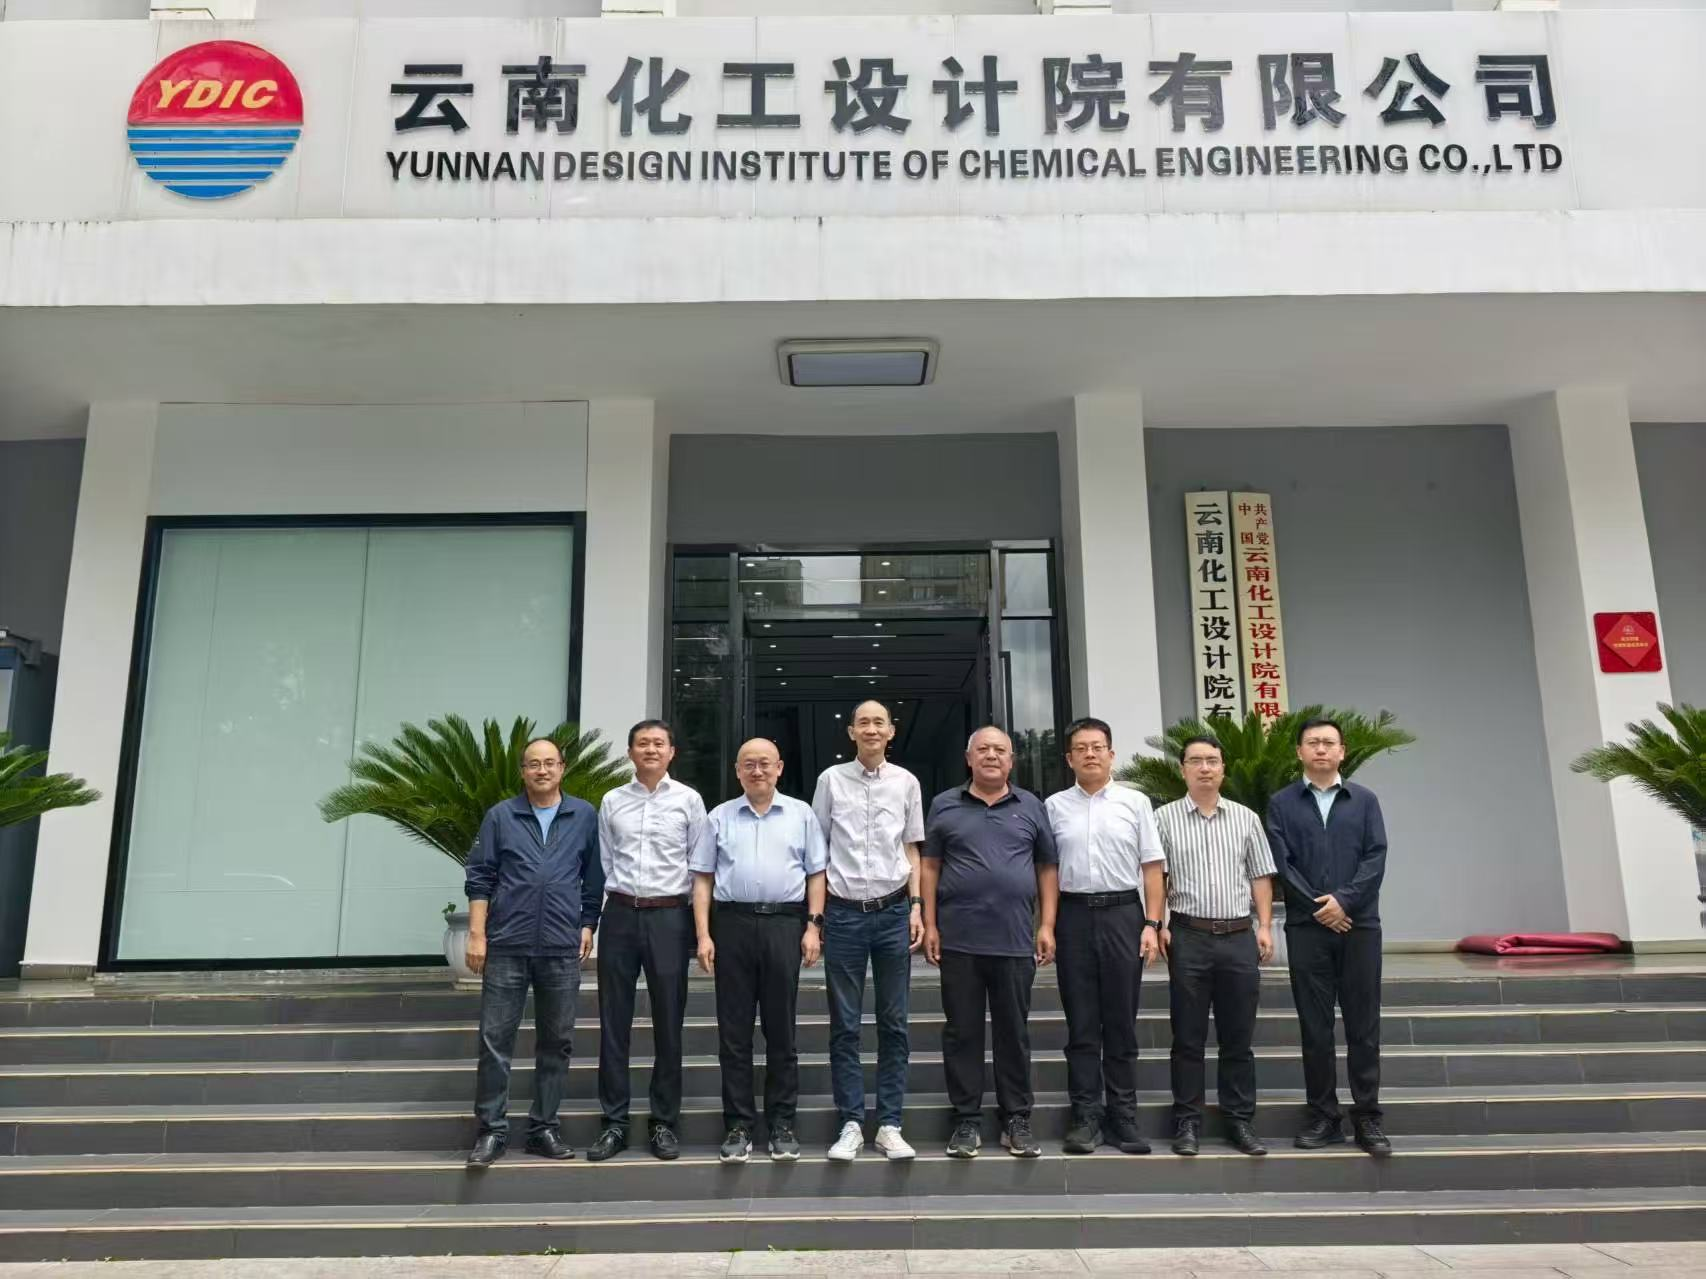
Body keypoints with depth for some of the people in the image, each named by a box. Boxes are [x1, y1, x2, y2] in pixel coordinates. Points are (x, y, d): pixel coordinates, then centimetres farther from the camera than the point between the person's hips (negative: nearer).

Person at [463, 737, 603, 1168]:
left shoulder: (584, 816, 6)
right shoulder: (500, 816, 4)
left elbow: (594, 878, 11)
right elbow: (479, 879, 3)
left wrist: (587, 925, 5)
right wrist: (476, 934, -2)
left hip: (562, 950, 1)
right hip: (506, 946, -1)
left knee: (556, 1043, 8)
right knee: (495, 1041, 1)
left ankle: (544, 1129, 20)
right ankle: (492, 1131, 13)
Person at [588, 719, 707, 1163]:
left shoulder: (688, 800, 2)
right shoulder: (612, 801, 8)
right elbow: (603, 863, 9)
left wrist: (698, 918, 0)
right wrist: (597, 911, 4)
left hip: (669, 915, -2)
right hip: (620, 914, 2)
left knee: (668, 1023, 5)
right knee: (613, 1022, 6)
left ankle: (665, 1122, 17)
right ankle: (614, 1122, 17)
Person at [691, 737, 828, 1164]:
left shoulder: (801, 815, 9)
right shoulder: (719, 818, 10)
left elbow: (816, 873, 8)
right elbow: (703, 879, 8)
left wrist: (813, 926, -2)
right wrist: (703, 935, 0)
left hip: (784, 924, 0)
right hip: (732, 923, 1)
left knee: (781, 1030, 5)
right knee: (734, 1031, 4)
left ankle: (782, 1124, 15)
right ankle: (739, 1126, 13)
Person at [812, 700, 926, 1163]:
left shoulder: (905, 782, 5)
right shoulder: (831, 779, 1)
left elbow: (911, 850, 10)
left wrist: (916, 908, 2)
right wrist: (815, 915, 1)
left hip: (893, 911, 1)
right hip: (844, 912, -1)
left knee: (894, 1024, 6)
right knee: (845, 1026, 4)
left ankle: (890, 1125, 15)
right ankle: (850, 1125, 14)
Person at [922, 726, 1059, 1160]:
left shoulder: (1032, 807, 9)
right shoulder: (944, 806, 6)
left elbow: (1047, 869, 9)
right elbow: (929, 868, 7)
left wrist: (1047, 926, 2)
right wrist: (929, 924, 0)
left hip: (1016, 941, 1)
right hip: (958, 940, 0)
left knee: (1014, 1033, 7)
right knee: (961, 1032, 5)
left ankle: (1016, 1120, 18)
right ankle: (967, 1121, 15)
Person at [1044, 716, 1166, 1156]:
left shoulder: (1135, 802, 5)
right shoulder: (1055, 806, 7)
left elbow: (1152, 867, 3)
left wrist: (1152, 924, -4)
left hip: (1123, 912, 0)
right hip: (1074, 915, 1)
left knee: (1121, 1021, 6)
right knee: (1081, 1023, 6)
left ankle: (1123, 1114, 16)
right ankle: (1085, 1115, 13)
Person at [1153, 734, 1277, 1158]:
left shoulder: (1246, 818, 9)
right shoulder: (1164, 818, 2)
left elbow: (1260, 877, 11)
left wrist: (1265, 926, 2)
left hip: (1239, 936, 2)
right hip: (1188, 936, -2)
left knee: (1238, 1037, 9)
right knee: (1188, 1038, 4)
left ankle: (1241, 1121, 19)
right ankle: (1187, 1122, 13)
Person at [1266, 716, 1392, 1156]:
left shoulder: (1364, 800, 9)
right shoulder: (1281, 804, 6)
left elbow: (1376, 857, -1)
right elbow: (1281, 864, -2)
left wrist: (1344, 900, -13)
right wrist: (1318, 908, -10)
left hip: (1360, 925, 1)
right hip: (1306, 927, 0)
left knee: (1363, 1025, 4)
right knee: (1315, 1027, 4)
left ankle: (1367, 1117, 12)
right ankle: (1324, 1117, 13)